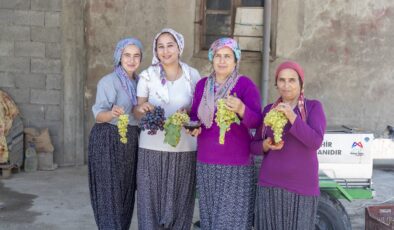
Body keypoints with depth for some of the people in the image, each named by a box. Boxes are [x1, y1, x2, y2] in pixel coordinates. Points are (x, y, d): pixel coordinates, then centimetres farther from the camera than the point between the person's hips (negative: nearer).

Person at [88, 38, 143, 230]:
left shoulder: (138, 81, 10)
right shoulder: (109, 81, -11)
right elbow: (98, 115, -16)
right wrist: (112, 114, -34)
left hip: (131, 141, 7)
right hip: (108, 141, -7)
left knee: (127, 192, 11)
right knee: (110, 192, -4)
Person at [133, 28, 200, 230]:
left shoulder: (192, 75, 2)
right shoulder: (147, 75, 0)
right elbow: (137, 111, 4)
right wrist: (142, 109, -19)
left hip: (184, 147, 1)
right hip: (153, 146, 0)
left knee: (179, 200, 7)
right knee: (151, 199, 3)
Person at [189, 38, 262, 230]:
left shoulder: (245, 84, -6)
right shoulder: (202, 84, 8)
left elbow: (257, 122, -12)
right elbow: (194, 115, 15)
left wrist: (241, 110, -31)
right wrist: (193, 127, -6)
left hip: (236, 165, -4)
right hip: (205, 163, 5)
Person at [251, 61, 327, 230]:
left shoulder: (314, 107, -3)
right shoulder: (269, 110, 6)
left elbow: (315, 142, -17)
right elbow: (254, 146, 9)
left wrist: (292, 116, -27)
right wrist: (266, 145, -12)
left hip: (301, 185, -2)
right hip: (270, 183, 3)